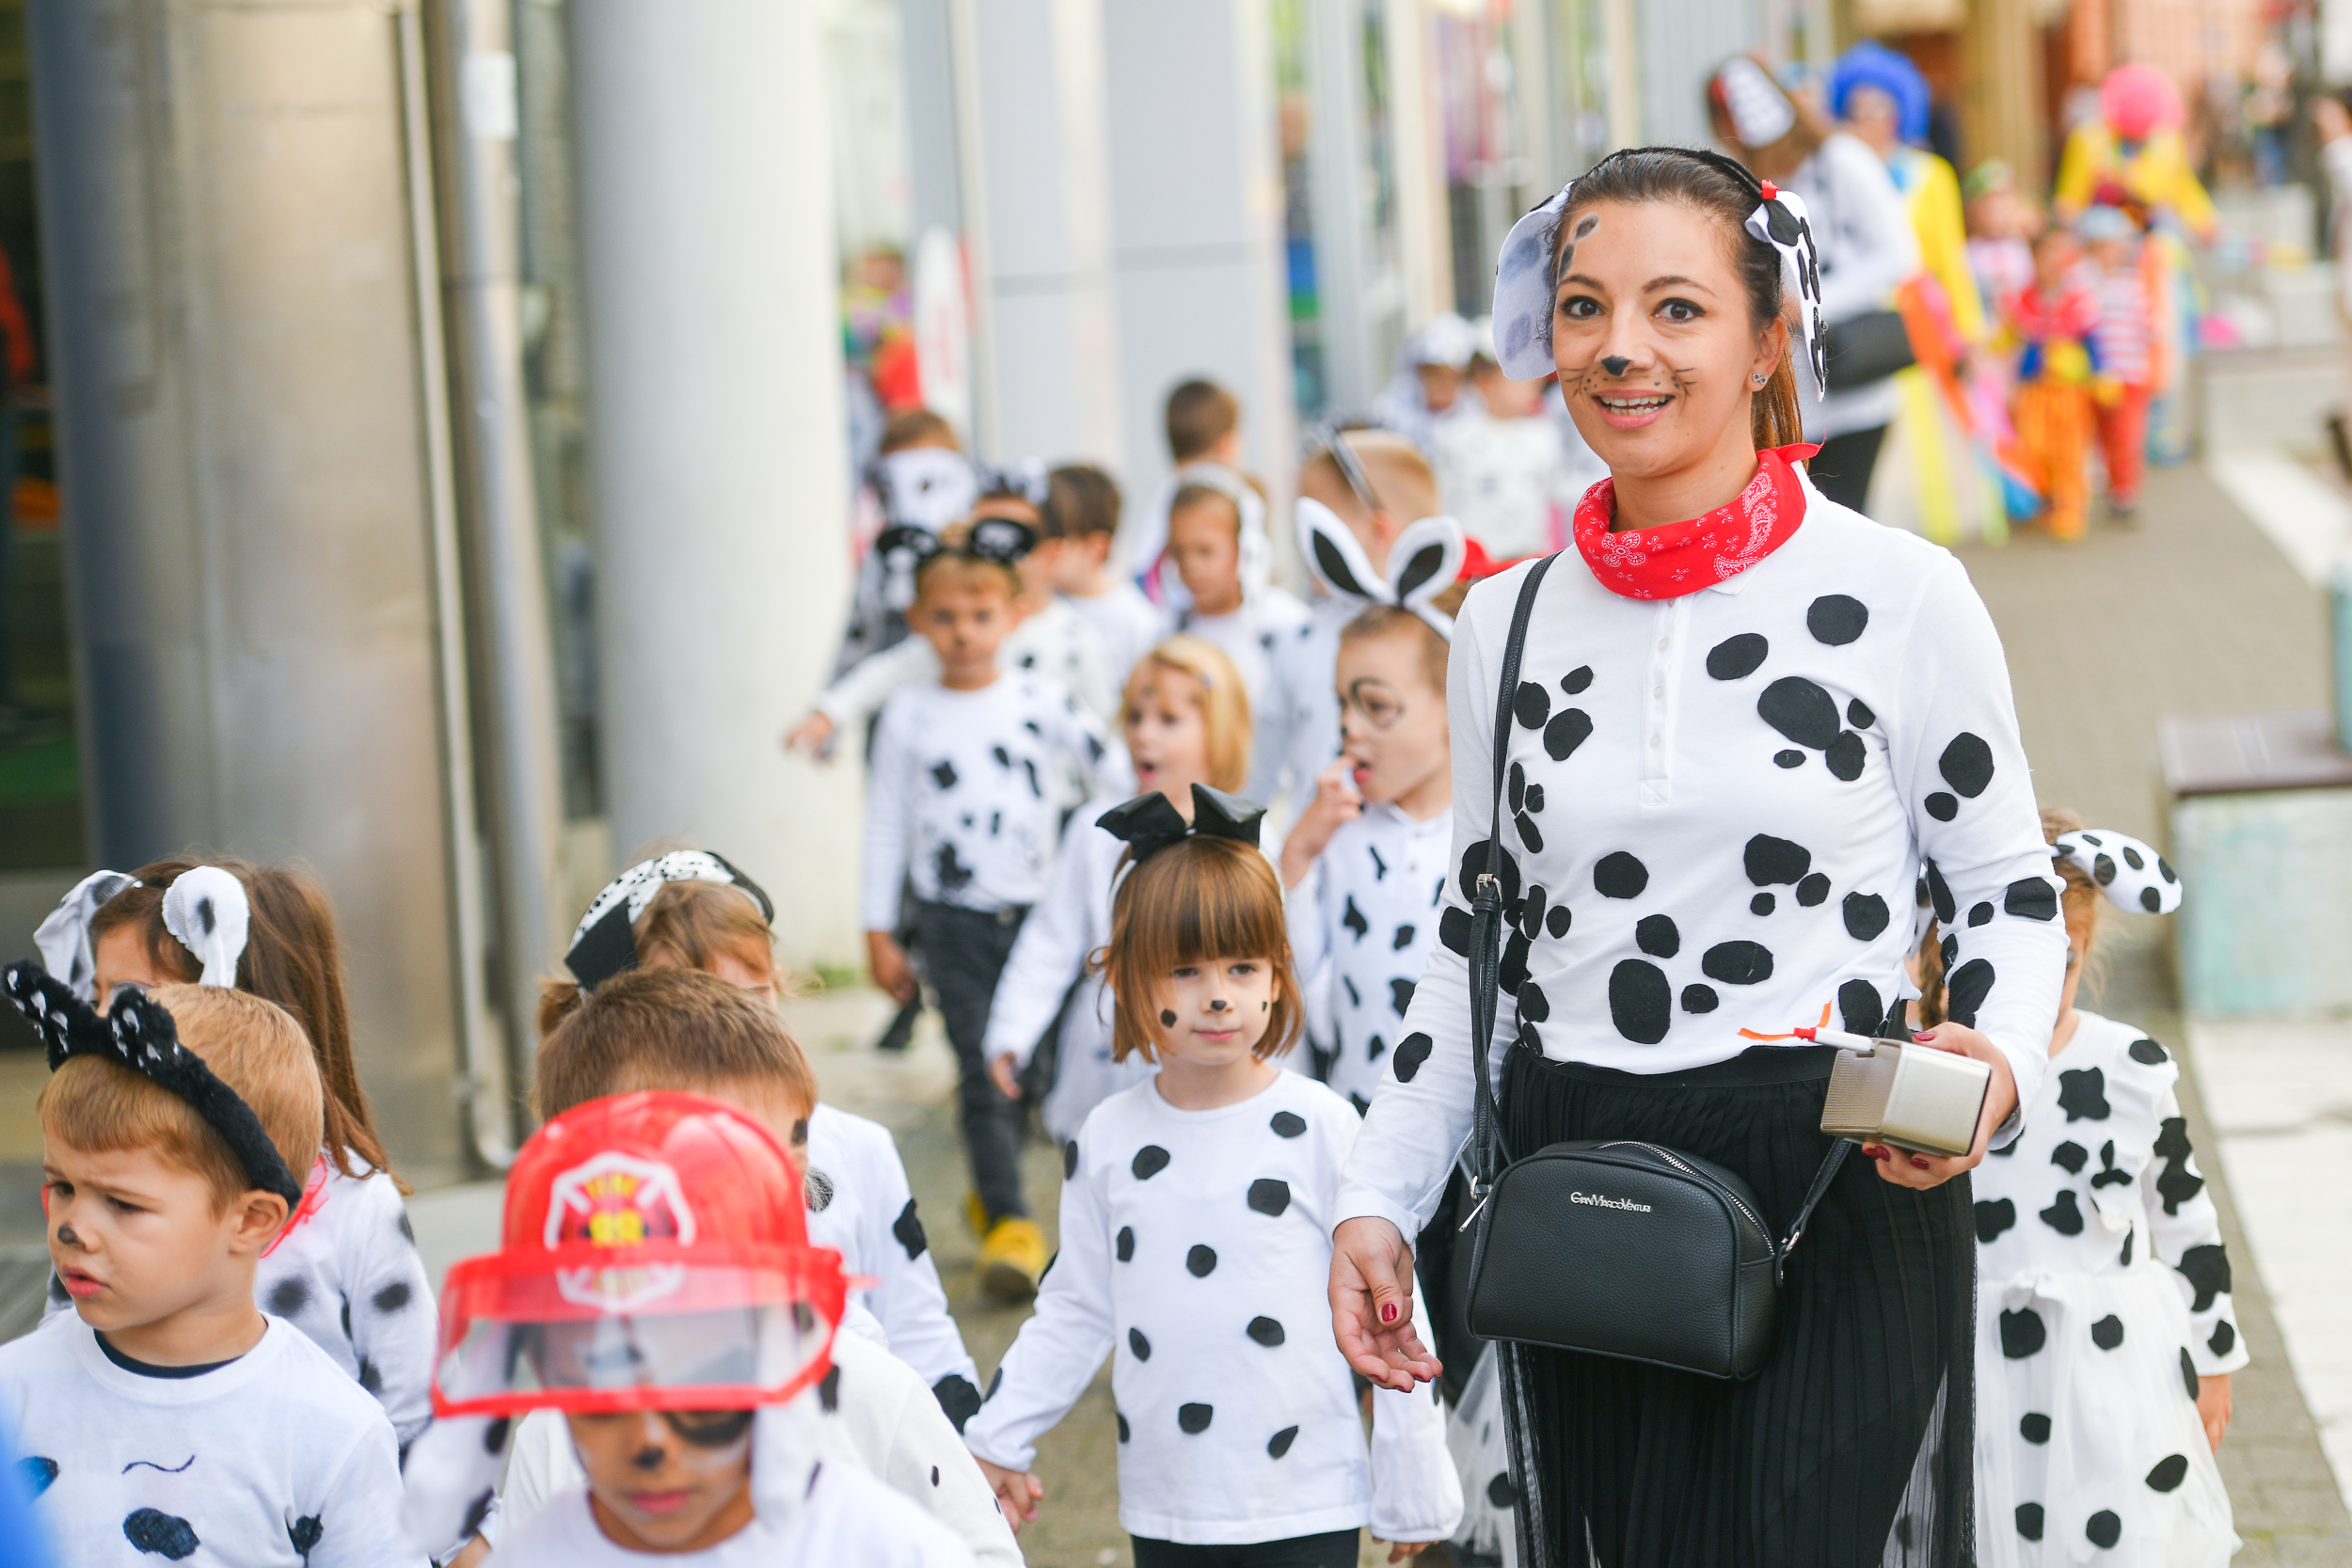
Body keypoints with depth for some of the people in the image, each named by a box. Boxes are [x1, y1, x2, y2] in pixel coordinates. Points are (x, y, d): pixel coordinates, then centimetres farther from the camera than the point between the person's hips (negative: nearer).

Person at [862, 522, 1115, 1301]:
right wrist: (879, 931, 4)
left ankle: (993, 1186, 31)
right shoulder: (908, 716, 1)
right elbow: (886, 824, 4)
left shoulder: (1042, 702, 0)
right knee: (981, 1069, -8)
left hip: (1038, 908, 1)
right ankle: (1009, 1221, -6)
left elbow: (1114, 770, 4)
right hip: (955, 916, -1)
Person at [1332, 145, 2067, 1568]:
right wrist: (1378, 1199, 8)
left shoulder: (1900, 593, -5)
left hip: (1841, 1198, -4)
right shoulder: (1508, 626, 7)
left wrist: (1993, 1058, -18)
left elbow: (2013, 893, 2)